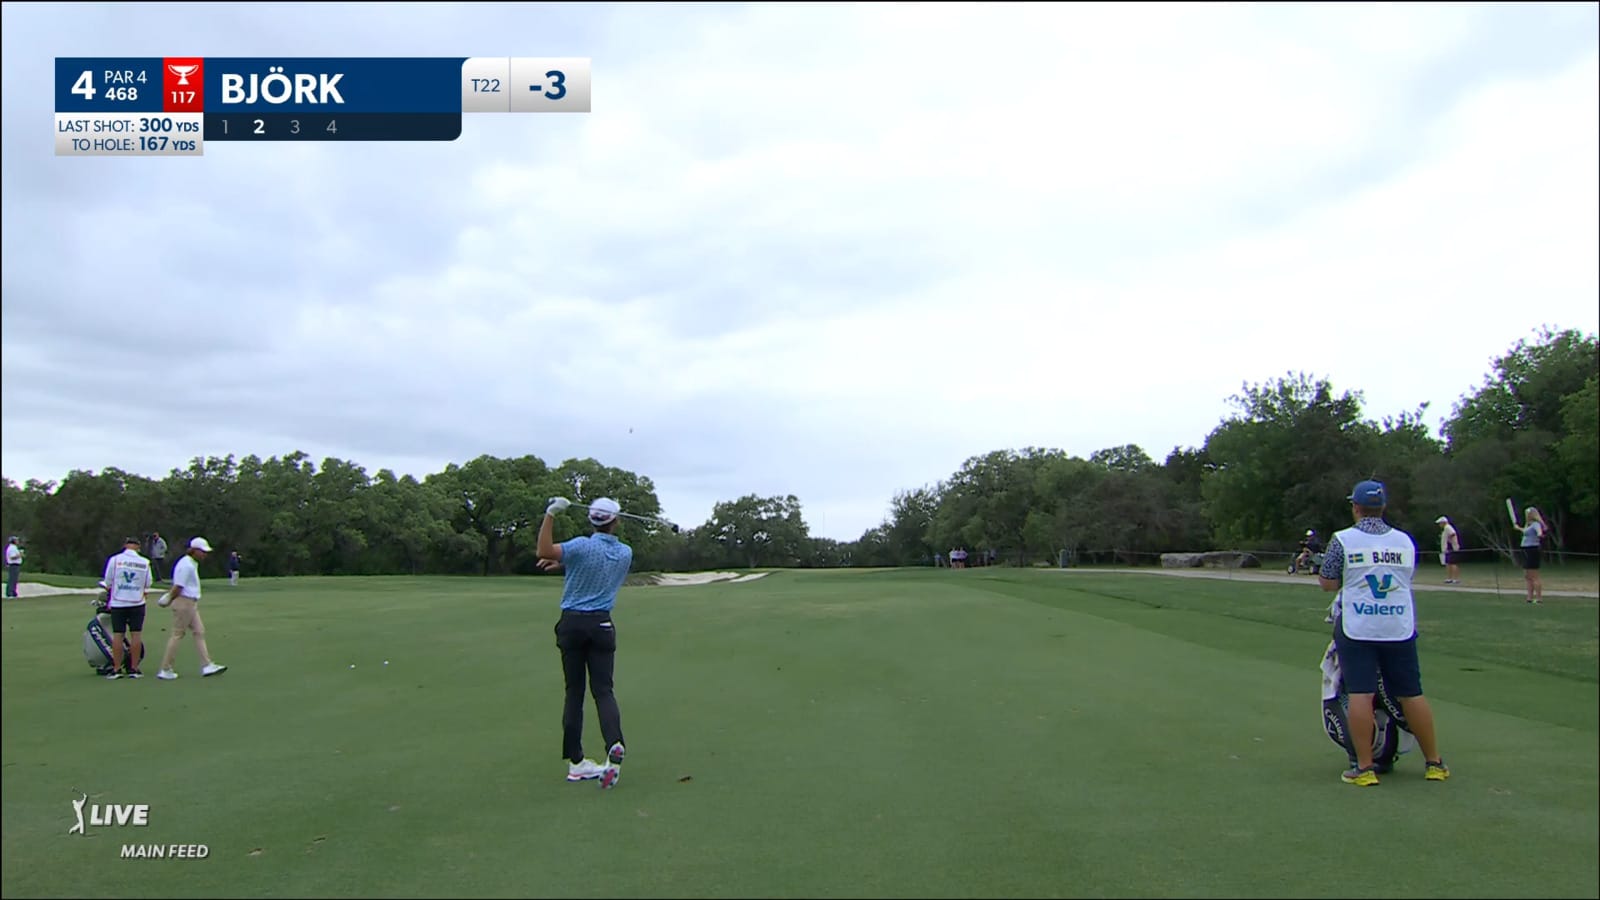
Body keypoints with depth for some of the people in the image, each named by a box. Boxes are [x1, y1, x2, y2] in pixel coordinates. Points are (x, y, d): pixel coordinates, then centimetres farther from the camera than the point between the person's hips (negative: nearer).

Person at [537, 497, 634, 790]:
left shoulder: (583, 546, -12)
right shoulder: (626, 553, 4)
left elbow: (544, 551, -26)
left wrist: (551, 513, -24)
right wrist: (562, 563, 9)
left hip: (572, 623, -2)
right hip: (601, 625, 2)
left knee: (574, 692, 6)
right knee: (603, 690, 2)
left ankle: (576, 761, 7)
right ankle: (615, 745, -23)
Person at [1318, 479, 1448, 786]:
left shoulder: (1343, 540, -3)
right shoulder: (1405, 541, 8)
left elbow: (1328, 583, -1)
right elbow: (1408, 578, 17)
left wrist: (1320, 569, 20)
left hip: (1356, 628, -3)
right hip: (1400, 628, 4)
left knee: (1360, 694, -5)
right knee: (1412, 694, 10)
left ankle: (1364, 768, -4)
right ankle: (1434, 763, 20)